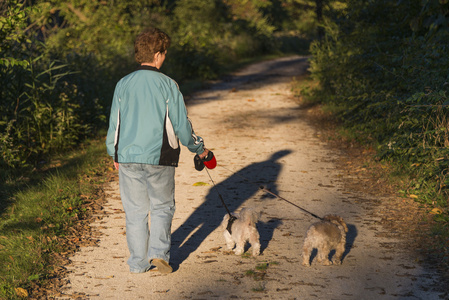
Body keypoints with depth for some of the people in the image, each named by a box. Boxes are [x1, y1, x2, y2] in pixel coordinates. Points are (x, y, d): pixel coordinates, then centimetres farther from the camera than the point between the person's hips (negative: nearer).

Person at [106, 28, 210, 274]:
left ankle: (138, 262, 16)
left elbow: (114, 124, 6)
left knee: (135, 210, 12)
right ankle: (159, 252, -1)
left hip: (128, 157, 2)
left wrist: (113, 153, 21)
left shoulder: (123, 85, 1)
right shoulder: (167, 85, -8)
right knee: (162, 207, 14)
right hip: (159, 158, -2)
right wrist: (198, 148, 12)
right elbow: (181, 124, -3)